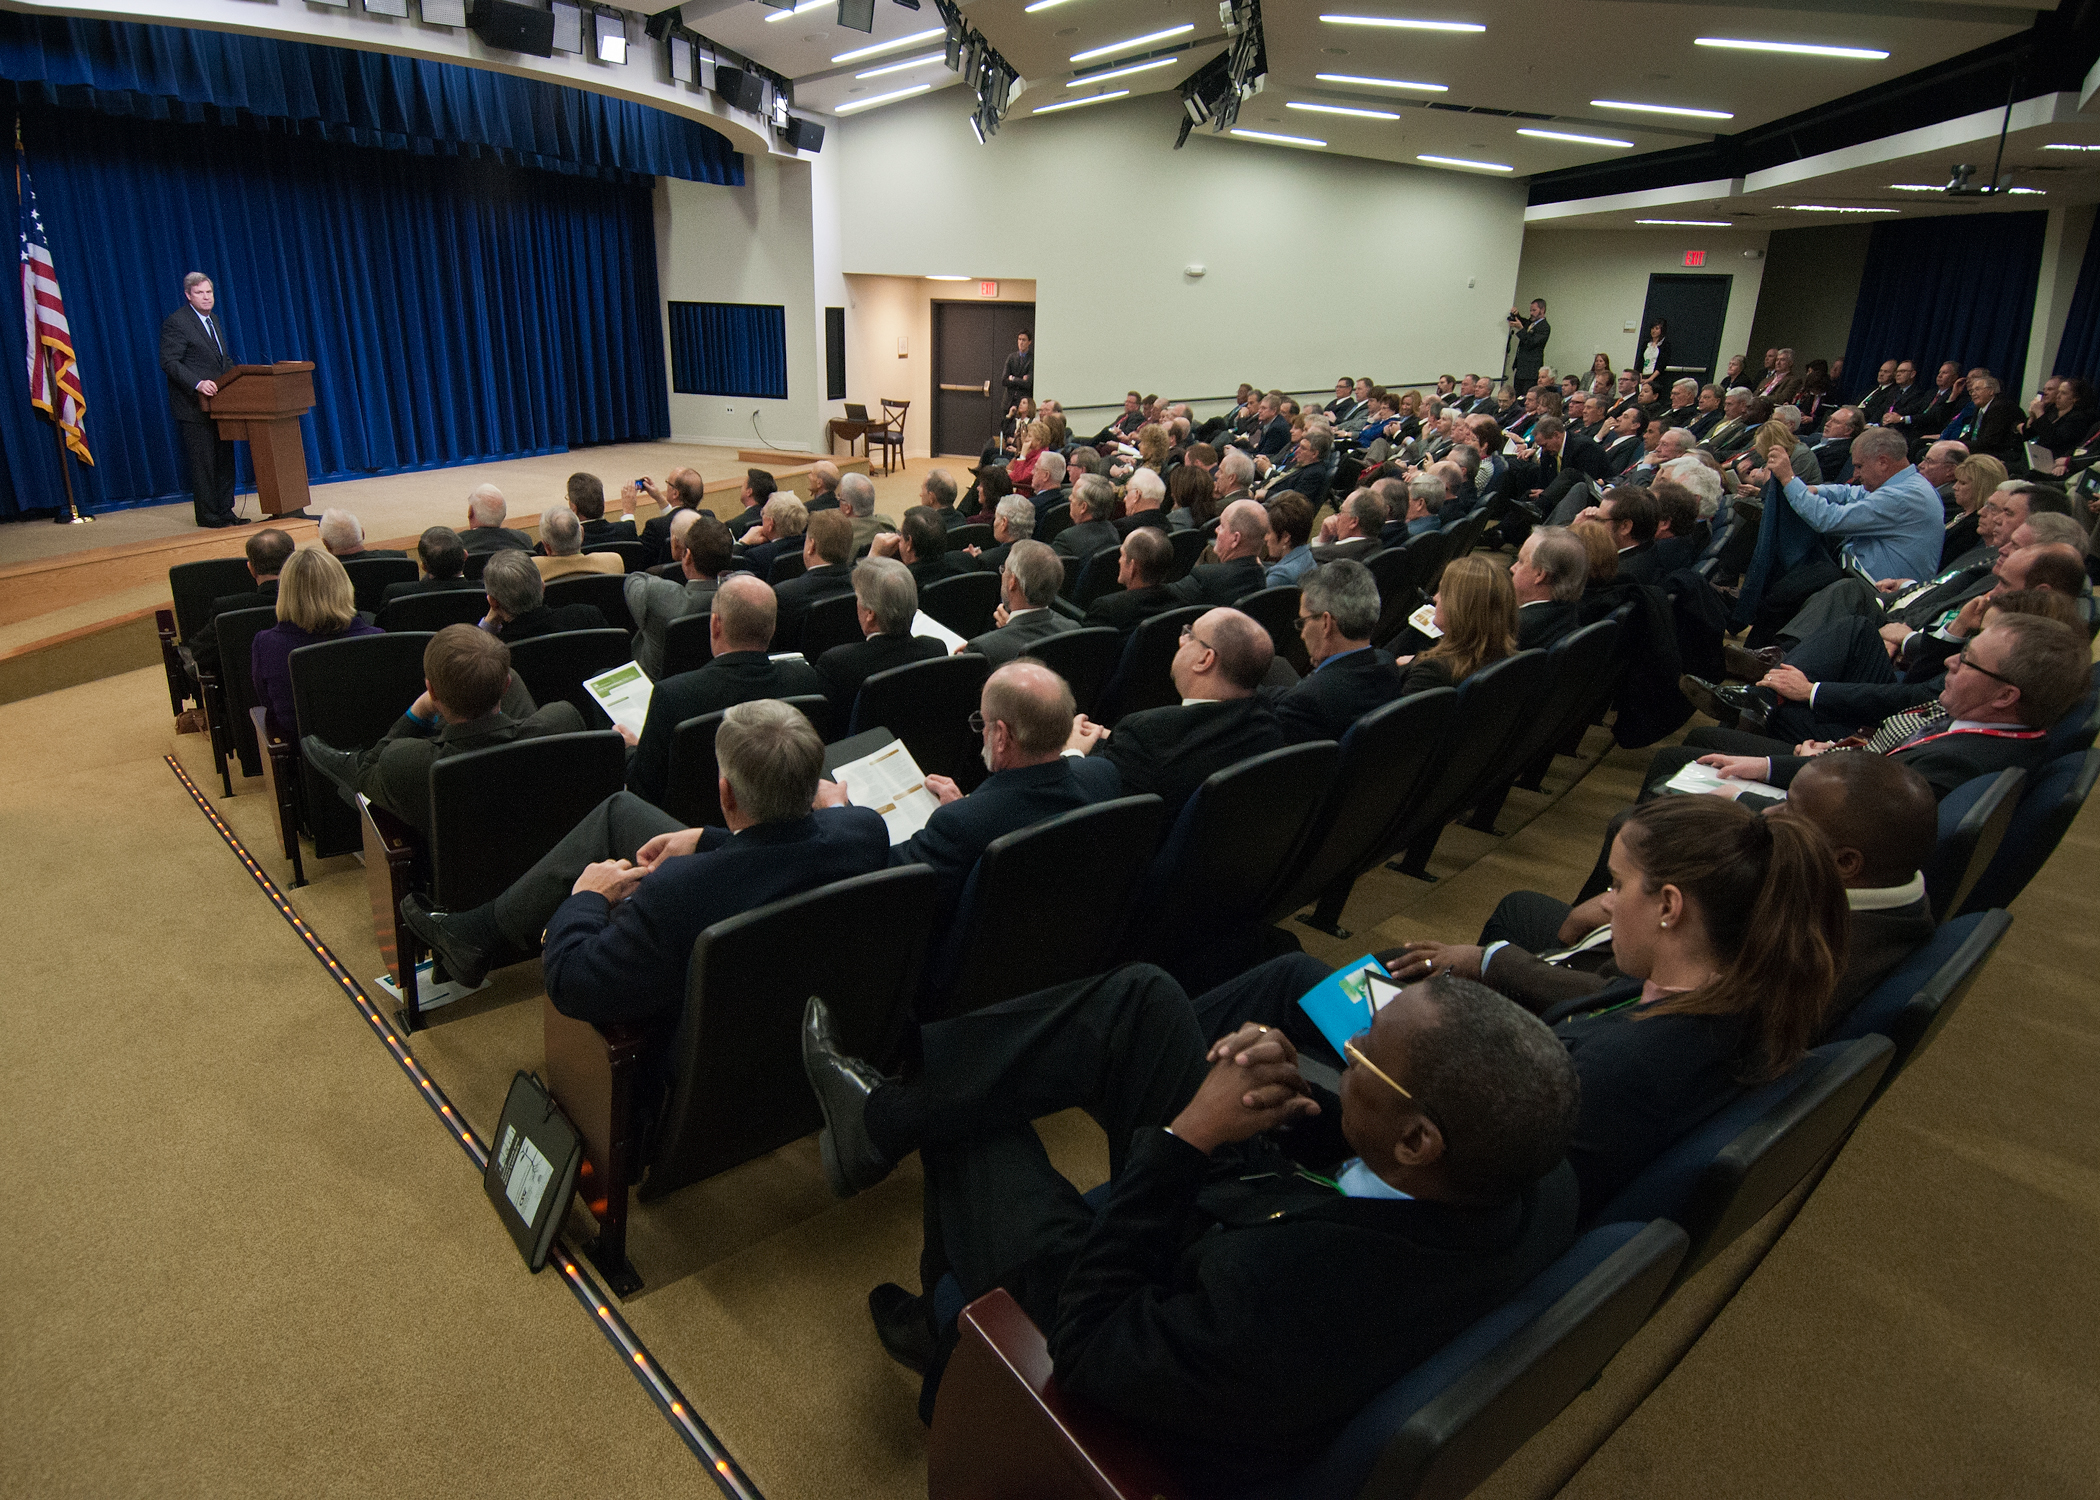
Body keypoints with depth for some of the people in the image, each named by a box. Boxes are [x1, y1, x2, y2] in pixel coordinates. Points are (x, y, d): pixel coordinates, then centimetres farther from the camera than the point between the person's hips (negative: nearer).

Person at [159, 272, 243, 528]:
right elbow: (169, 362, -15)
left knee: (225, 459, 10)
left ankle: (225, 511, 17)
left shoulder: (213, 320, 17)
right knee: (203, 461, -4)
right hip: (194, 406, -8)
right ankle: (208, 515, 2)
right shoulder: (176, 322, -9)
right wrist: (198, 384, -28)